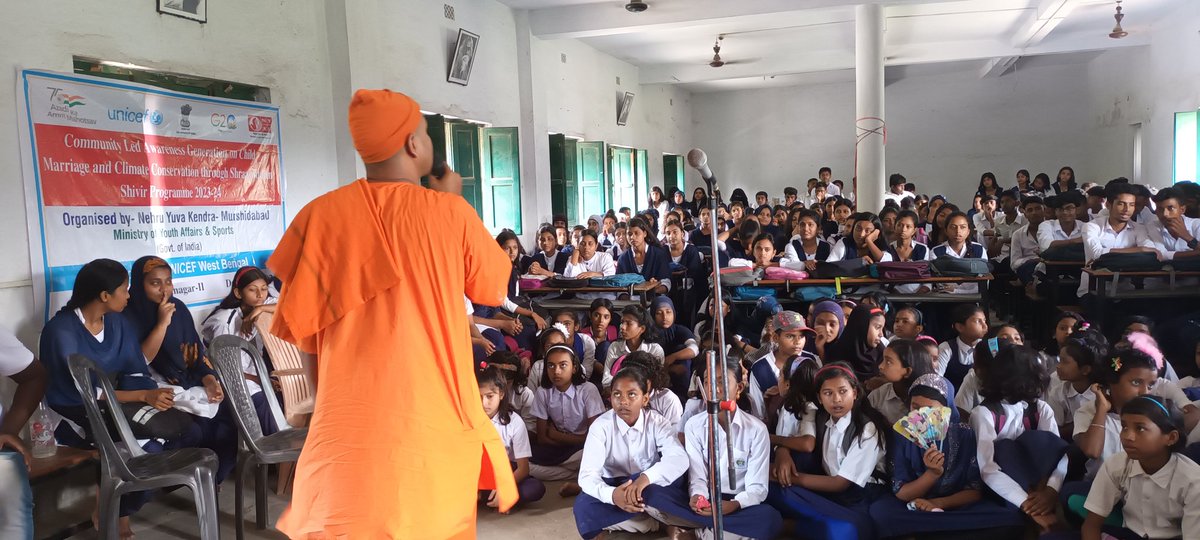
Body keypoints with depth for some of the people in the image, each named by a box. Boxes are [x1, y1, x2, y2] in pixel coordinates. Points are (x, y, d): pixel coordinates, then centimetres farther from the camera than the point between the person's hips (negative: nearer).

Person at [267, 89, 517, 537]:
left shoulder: (322, 214, -4)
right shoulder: (451, 213, -8)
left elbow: (298, 327, 2)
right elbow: (493, 290, 9)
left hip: (351, 428, 0)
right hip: (438, 426, 0)